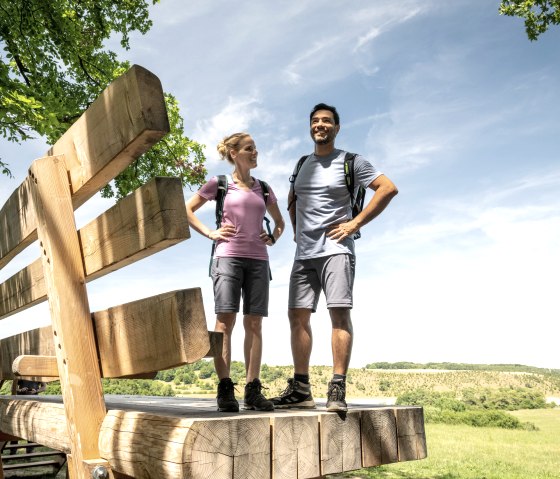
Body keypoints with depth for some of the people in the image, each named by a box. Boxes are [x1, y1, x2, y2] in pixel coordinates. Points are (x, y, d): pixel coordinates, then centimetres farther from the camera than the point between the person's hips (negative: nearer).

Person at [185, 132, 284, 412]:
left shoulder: (263, 189, 17)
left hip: (257, 260, 4)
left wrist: (273, 237, 10)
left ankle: (253, 390, 3)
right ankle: (225, 389, -7)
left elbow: (279, 221, 30)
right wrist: (210, 233, -1)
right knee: (225, 320, -9)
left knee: (254, 323, 0)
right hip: (228, 257, -4)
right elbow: (187, 210, 9)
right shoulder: (219, 184, 7)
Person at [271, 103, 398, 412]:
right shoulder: (302, 165, 18)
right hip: (304, 253, 6)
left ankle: (337, 389, -12)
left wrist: (356, 223, -10)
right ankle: (300, 389, 8)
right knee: (298, 316, 2)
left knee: (339, 312, -14)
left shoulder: (350, 162, 1)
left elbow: (388, 188, -6)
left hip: (335, 248, -6)